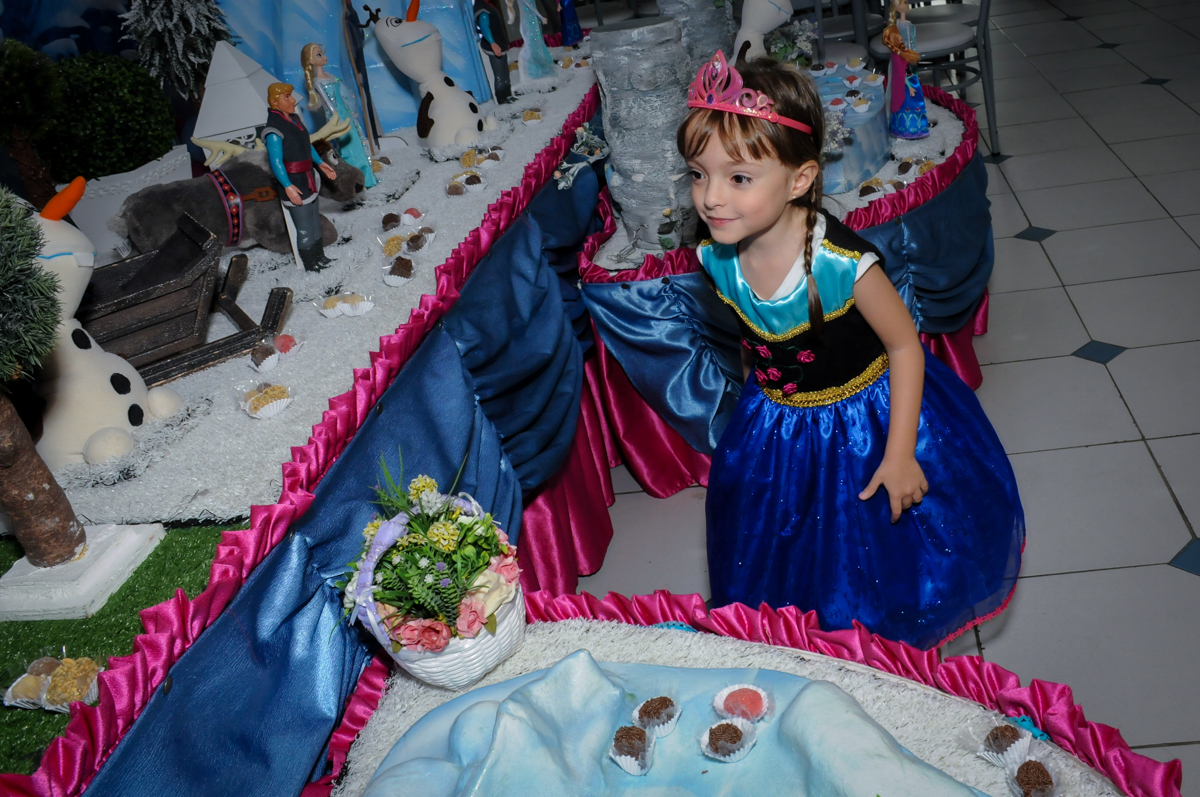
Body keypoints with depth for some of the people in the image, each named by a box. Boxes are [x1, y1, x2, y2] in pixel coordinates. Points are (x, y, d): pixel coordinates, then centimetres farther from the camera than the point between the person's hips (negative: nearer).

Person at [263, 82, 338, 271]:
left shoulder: (294, 119, 7)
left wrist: (320, 163, 15)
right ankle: (310, 266, 12)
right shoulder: (274, 129, -20)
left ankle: (319, 257, 37)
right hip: (294, 185, -9)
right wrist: (288, 186, -31)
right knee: (304, 228, -1)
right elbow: (276, 162, -24)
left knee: (315, 223, 22)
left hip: (308, 180, 9)